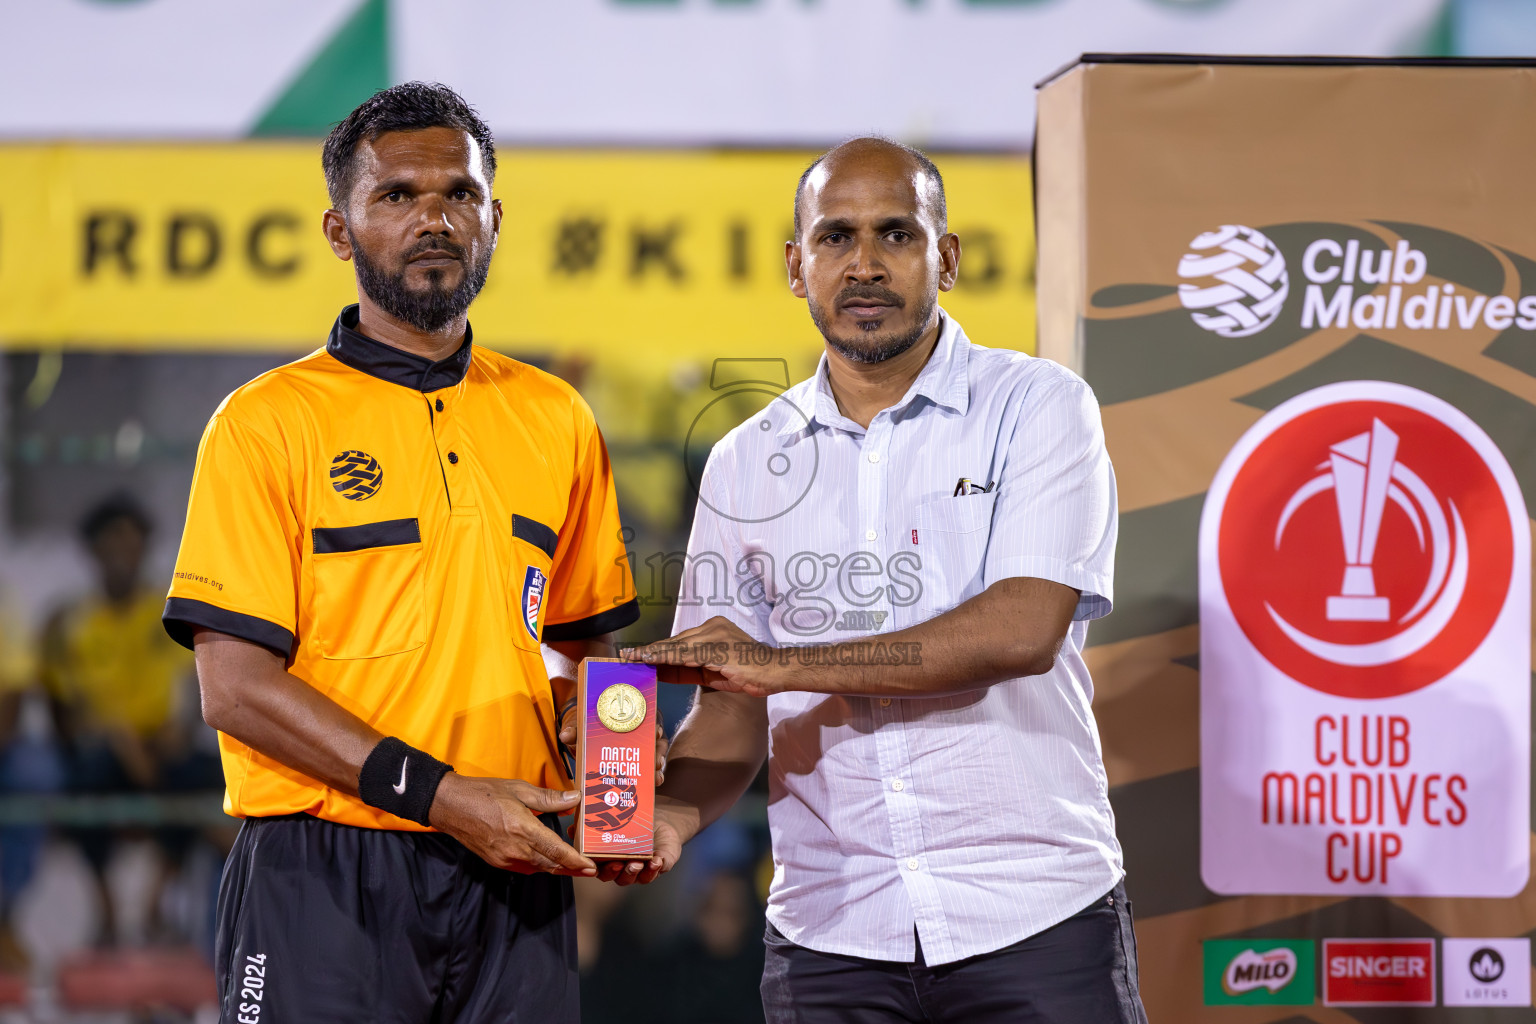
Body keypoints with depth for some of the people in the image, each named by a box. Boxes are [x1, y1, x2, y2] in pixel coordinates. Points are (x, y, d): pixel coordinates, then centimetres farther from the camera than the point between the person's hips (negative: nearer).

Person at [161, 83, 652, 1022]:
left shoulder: (557, 422, 12)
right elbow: (237, 687, -10)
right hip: (325, 877, -4)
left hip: (514, 873, 4)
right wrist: (439, 793, -17)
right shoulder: (266, 424, -3)